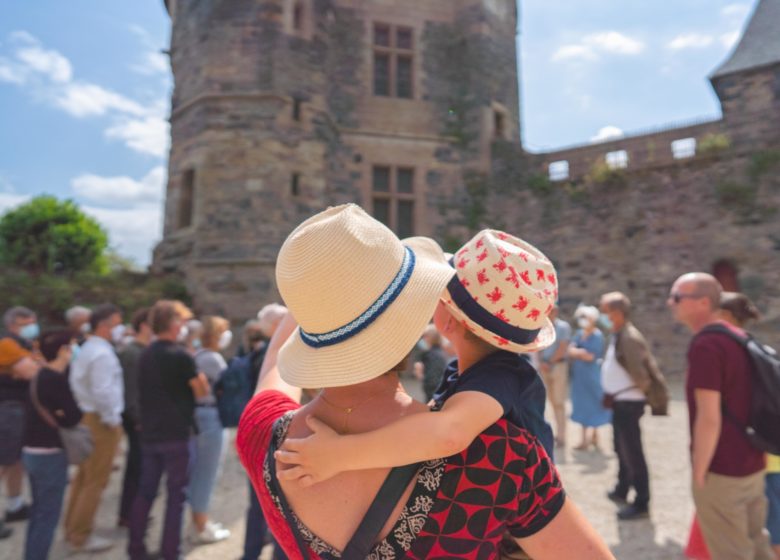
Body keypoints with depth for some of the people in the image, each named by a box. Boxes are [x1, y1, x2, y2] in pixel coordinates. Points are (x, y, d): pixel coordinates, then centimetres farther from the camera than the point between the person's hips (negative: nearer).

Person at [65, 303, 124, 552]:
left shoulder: (86, 349, 13)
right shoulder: (102, 353, -20)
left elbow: (84, 386, 14)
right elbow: (102, 393, -25)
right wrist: (113, 420, -15)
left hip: (87, 417, 10)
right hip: (101, 421, -10)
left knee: (83, 476, 20)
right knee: (95, 481, 1)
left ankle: (73, 528, 32)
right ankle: (81, 537, 11)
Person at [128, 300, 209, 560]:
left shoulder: (145, 355, 8)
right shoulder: (181, 355, -15)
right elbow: (202, 391, -9)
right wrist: (198, 375, 8)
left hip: (149, 434, 7)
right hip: (175, 435, -7)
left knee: (146, 491, 14)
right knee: (176, 494, 3)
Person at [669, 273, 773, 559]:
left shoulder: (705, 345, -22)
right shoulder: (739, 337, 7)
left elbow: (709, 419, -25)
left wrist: (699, 472, -15)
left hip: (721, 471, -9)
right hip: (751, 465, 9)